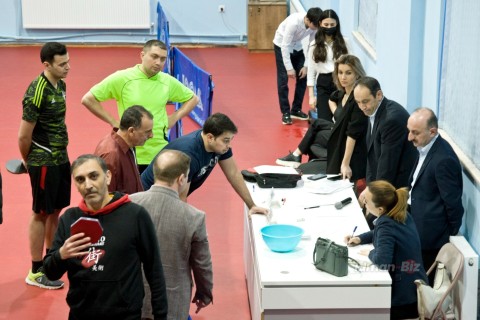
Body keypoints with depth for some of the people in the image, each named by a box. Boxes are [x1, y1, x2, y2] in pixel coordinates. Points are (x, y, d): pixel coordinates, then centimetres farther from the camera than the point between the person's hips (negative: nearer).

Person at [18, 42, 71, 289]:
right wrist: (28, 161, -2)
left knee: (56, 209, 18)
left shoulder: (60, 85, 5)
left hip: (61, 158, 8)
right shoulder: (37, 92, -21)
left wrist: (60, 151, 13)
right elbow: (24, 135, -16)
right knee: (41, 213, 2)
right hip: (44, 162, -8)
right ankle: (36, 272, 12)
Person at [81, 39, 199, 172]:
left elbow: (193, 98, 20)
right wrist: (113, 122, -7)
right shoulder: (121, 78, -6)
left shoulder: (168, 81, 4)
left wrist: (175, 117, 5)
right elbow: (88, 99, -4)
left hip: (161, 154, 3)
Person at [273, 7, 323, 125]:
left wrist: (306, 66, -15)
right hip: (282, 45, -5)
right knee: (283, 79, -9)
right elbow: (285, 46, -31)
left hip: (297, 46, 5)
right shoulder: (294, 22, -38)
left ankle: (296, 110, 14)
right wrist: (289, 68, -29)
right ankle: (285, 112, -1)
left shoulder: (314, 25, -23)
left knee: (303, 77, 2)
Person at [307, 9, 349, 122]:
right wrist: (311, 96, 1)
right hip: (323, 84, 0)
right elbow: (311, 71, 5)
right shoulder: (315, 45, 4)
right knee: (324, 121, -3)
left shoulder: (343, 43, 4)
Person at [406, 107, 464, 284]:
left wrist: (451, 234, -7)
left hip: (430, 235, -9)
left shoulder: (444, 160, -27)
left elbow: (453, 202, -19)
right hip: (419, 229, 9)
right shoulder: (426, 148, 3)